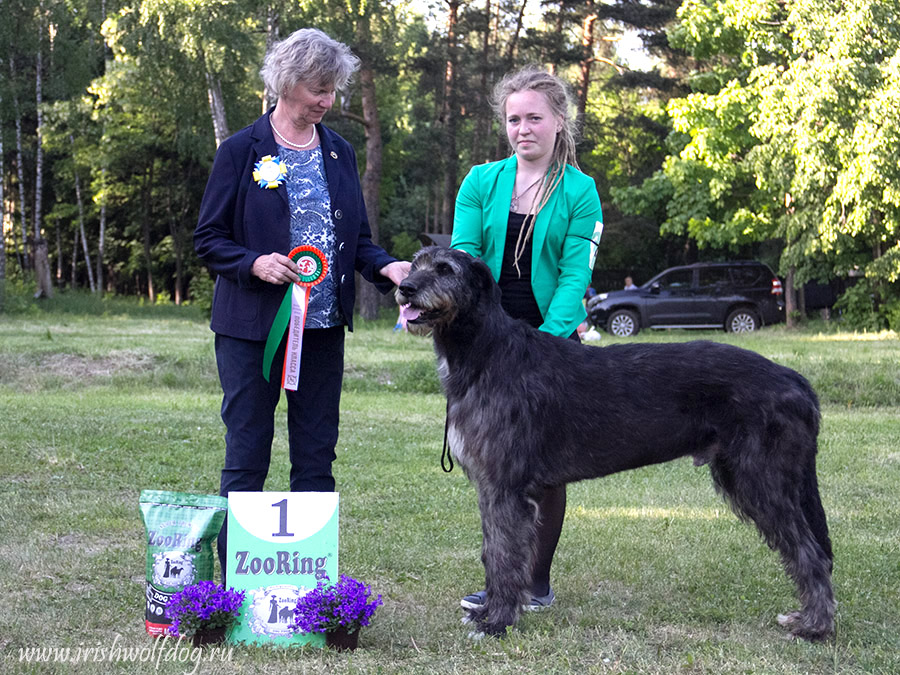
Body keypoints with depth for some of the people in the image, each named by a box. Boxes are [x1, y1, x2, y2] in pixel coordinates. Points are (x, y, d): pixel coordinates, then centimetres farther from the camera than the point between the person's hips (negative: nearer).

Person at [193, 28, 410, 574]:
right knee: (246, 457, 0)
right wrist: (256, 263, -20)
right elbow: (208, 239, -2)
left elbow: (356, 238, 14)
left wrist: (387, 266, -6)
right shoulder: (242, 151, -3)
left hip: (324, 327, 5)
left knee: (317, 457, 8)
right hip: (253, 328, -4)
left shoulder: (339, 153, 11)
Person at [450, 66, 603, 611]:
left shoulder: (580, 191, -1)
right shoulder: (482, 182, 5)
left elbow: (575, 274, -8)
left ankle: (539, 581, 14)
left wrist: (548, 338, -22)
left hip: (553, 337, -2)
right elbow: (463, 255, -3)